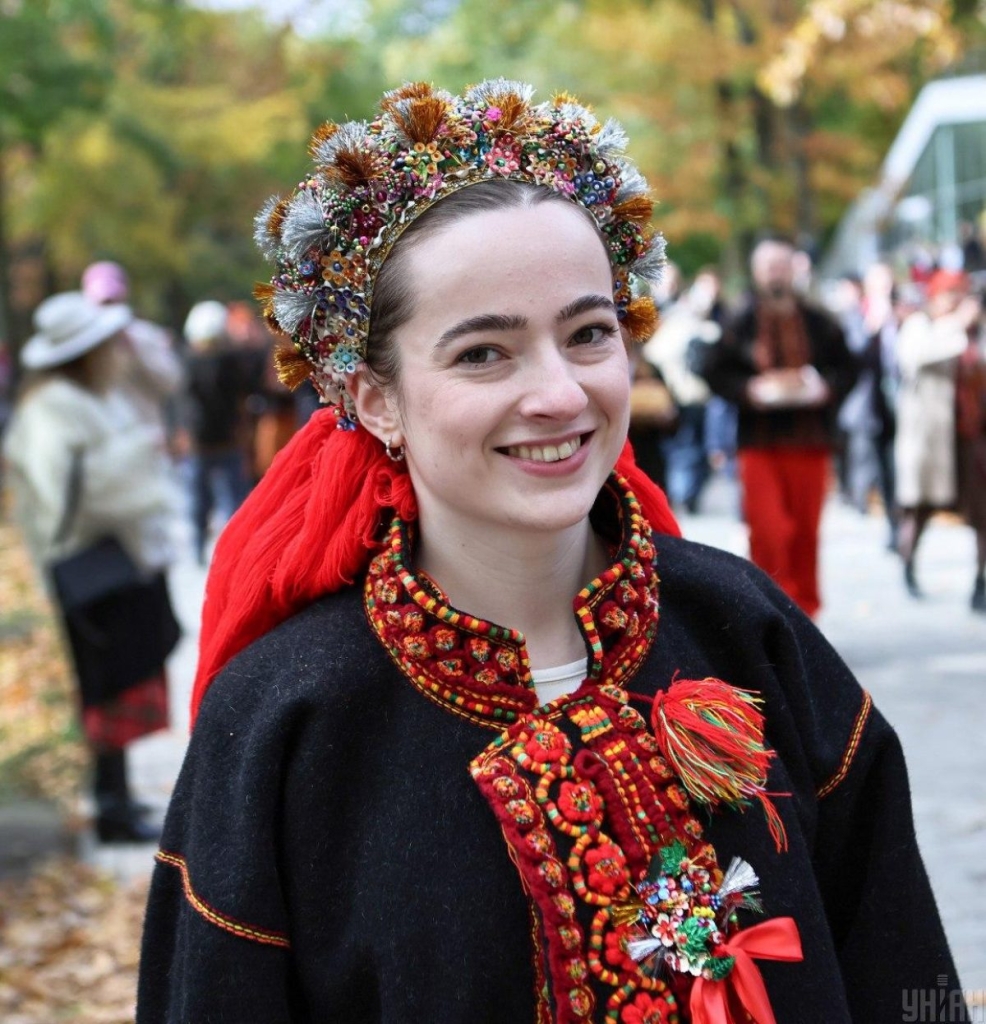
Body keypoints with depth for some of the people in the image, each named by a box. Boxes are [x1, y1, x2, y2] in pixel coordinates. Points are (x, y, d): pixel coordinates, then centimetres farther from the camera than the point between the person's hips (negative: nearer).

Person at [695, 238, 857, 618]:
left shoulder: (819, 323, 8)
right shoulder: (741, 324, 3)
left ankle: (803, 610, 21)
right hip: (759, 442, -2)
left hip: (810, 443, 2)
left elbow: (846, 369, 12)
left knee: (806, 531, 7)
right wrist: (749, 389, -13)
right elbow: (712, 370, 2)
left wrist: (825, 387, -8)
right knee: (767, 530, -10)